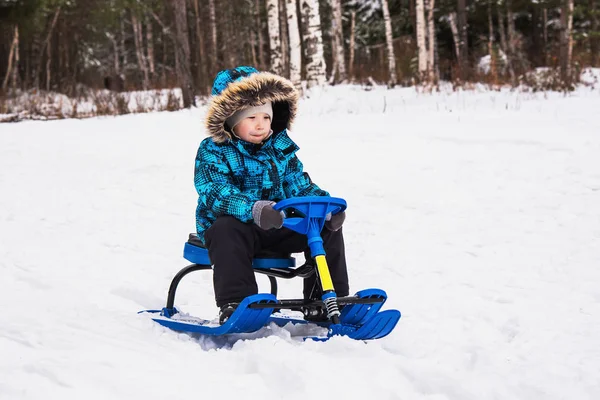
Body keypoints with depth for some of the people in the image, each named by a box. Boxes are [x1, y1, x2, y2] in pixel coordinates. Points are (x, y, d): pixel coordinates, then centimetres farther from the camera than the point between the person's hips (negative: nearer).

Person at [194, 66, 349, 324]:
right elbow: (215, 192, -25)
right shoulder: (212, 151, -9)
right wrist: (253, 209, -43)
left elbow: (299, 185, 8)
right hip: (236, 223, -5)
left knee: (327, 228, -10)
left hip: (279, 224, 5)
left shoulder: (280, 148, 9)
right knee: (228, 230, -40)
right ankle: (234, 305, -38)